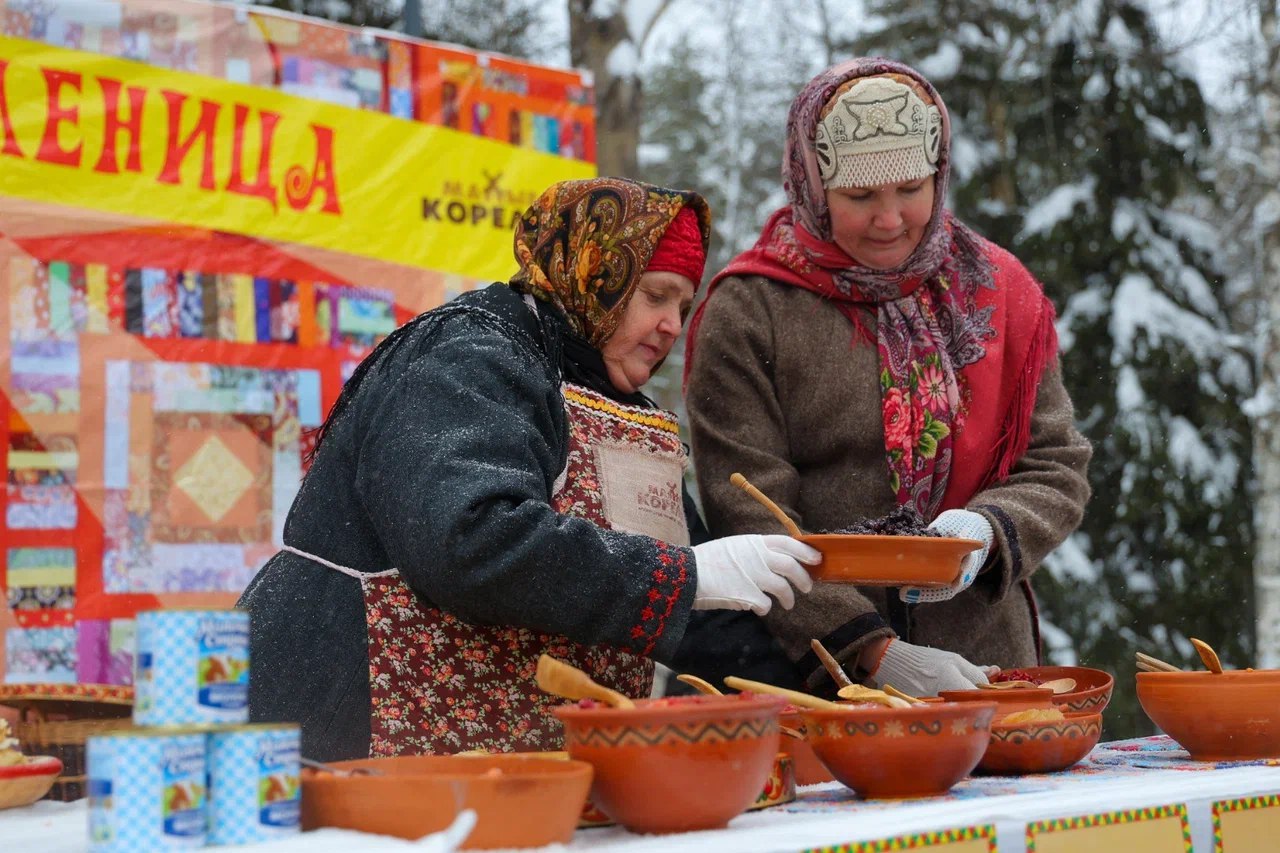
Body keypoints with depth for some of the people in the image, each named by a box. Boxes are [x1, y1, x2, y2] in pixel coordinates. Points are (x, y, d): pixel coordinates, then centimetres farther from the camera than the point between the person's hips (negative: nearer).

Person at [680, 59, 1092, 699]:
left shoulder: (998, 290, 10)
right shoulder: (746, 310, -2)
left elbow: (1058, 468, 10)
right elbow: (749, 517, -9)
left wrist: (986, 530, -13)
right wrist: (878, 656, -17)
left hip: (981, 661, 2)